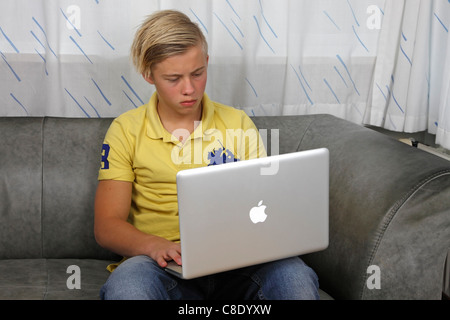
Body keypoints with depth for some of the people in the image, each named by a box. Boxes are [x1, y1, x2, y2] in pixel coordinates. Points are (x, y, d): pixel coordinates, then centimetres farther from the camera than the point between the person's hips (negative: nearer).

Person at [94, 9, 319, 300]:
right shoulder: (126, 131, 6)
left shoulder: (238, 124, 12)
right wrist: (155, 245, -21)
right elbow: (107, 226, 0)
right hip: (165, 266, -1)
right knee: (126, 284, -37)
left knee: (295, 274, -32)